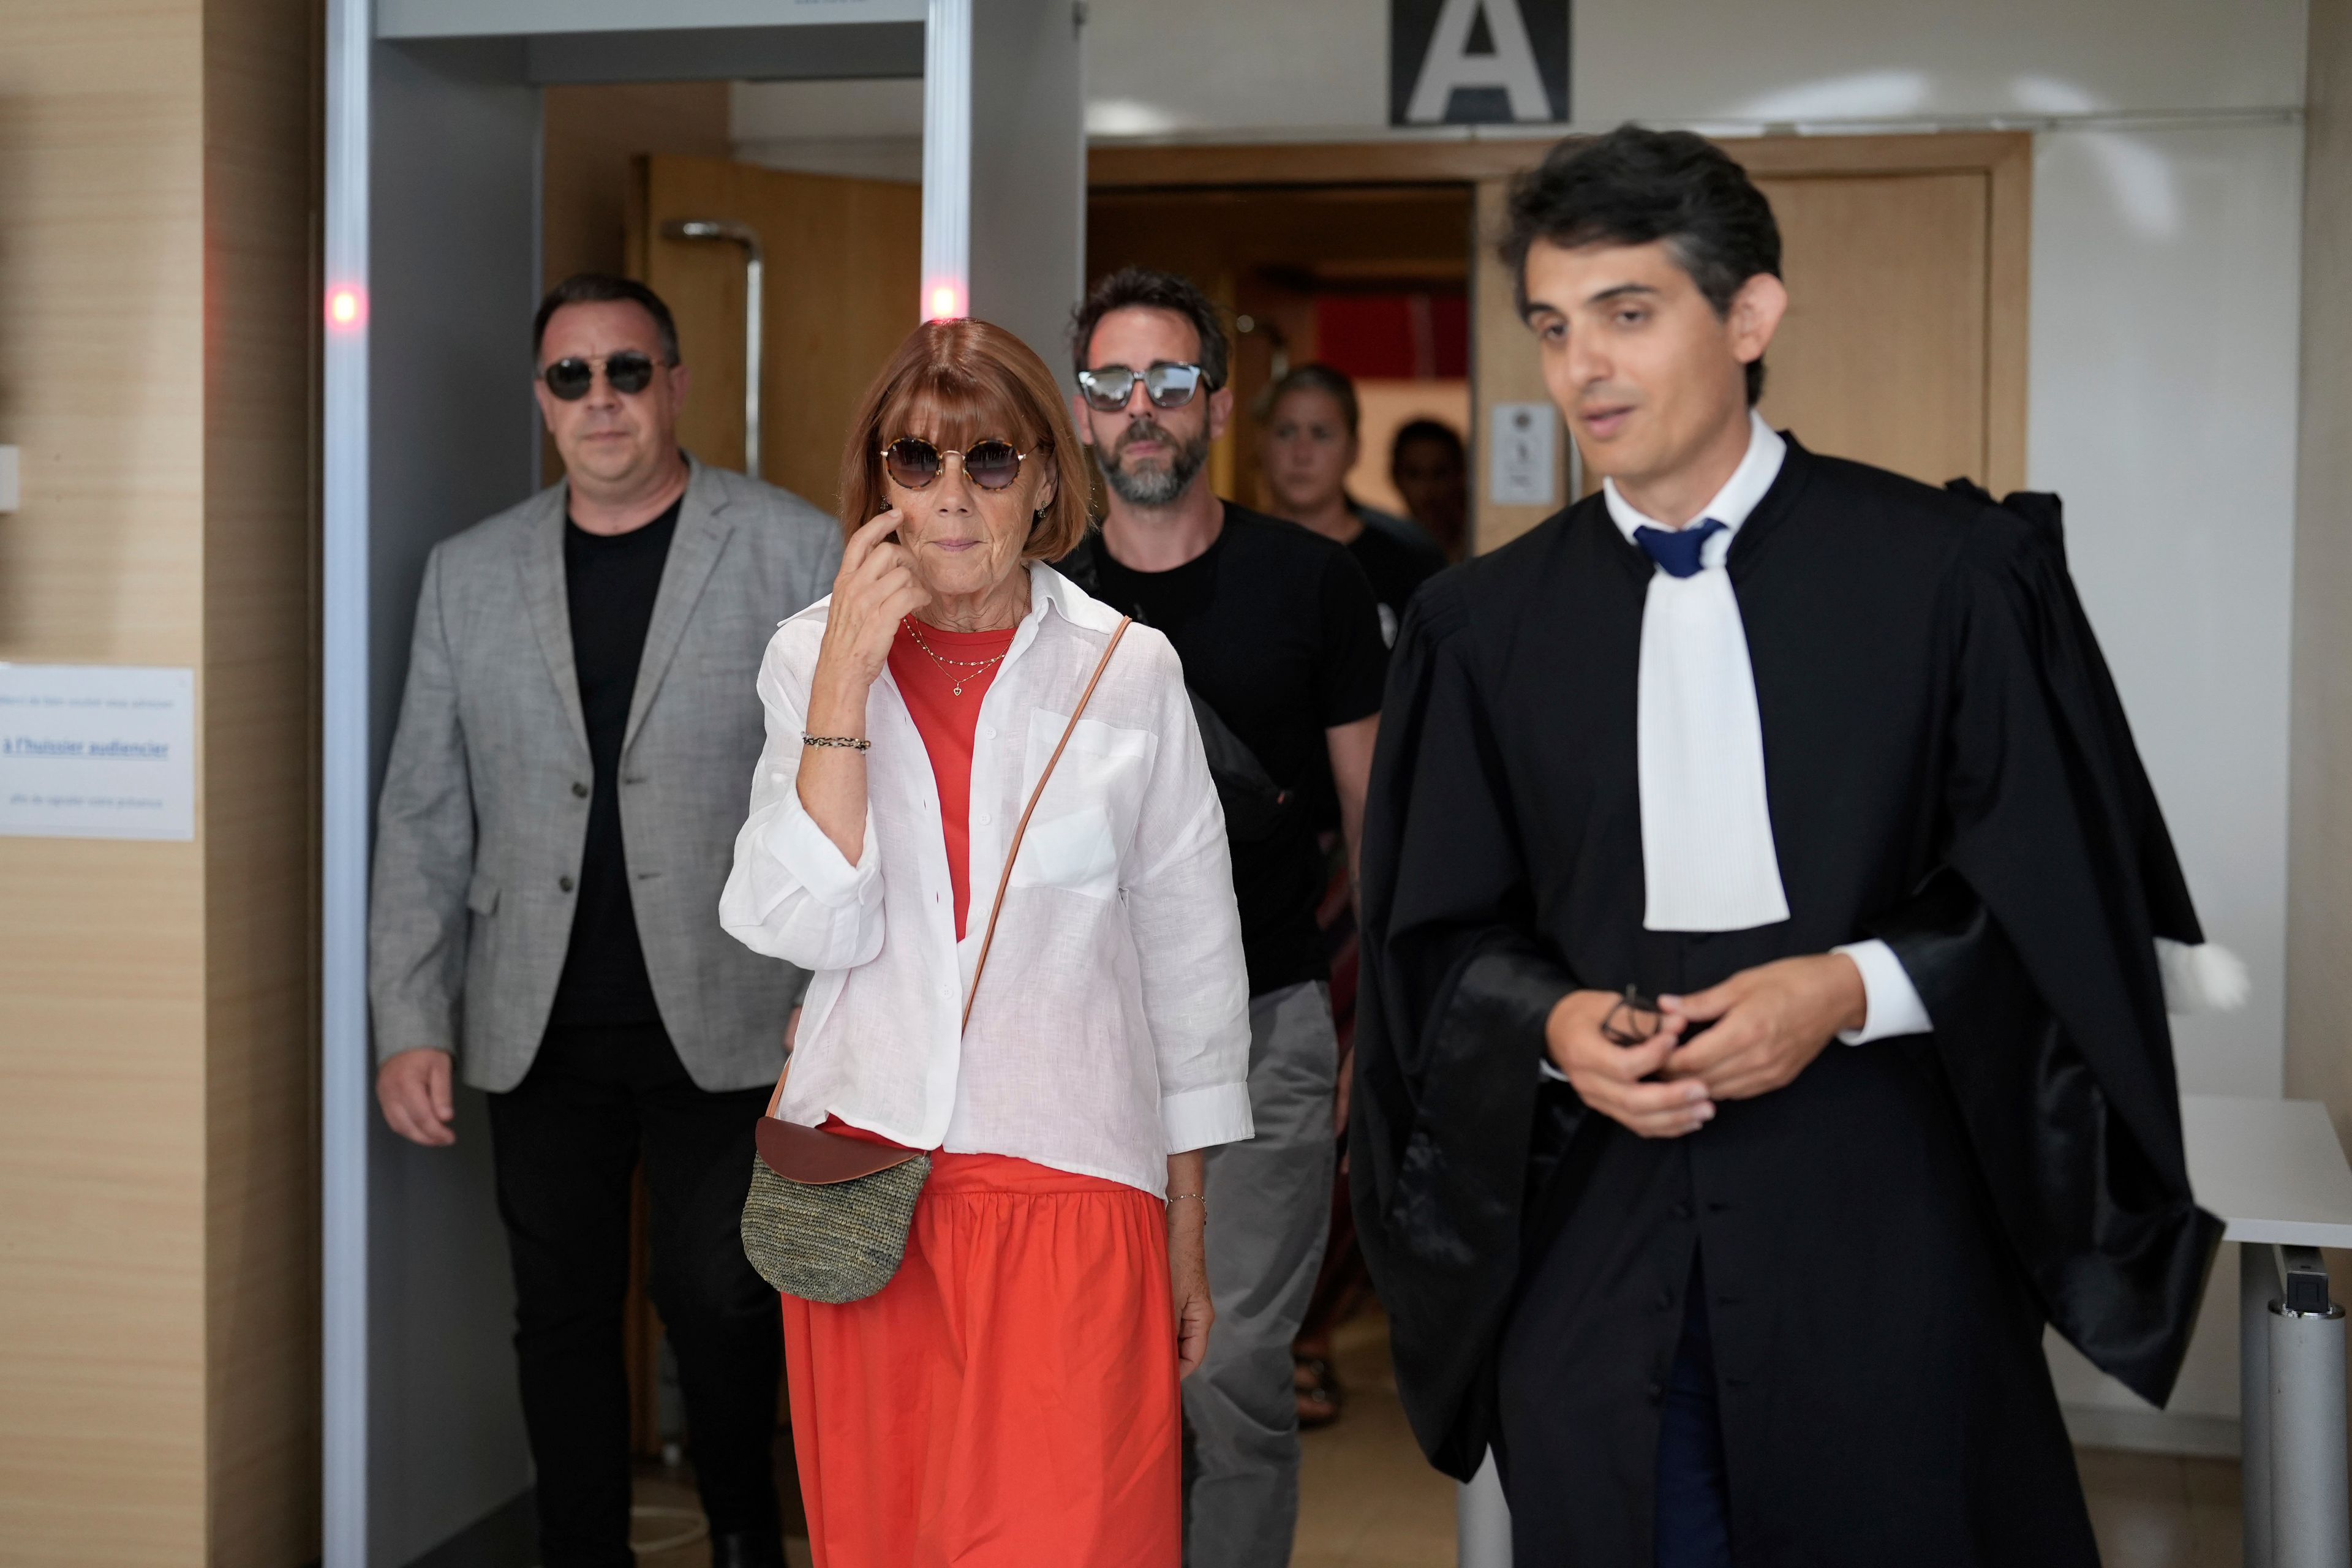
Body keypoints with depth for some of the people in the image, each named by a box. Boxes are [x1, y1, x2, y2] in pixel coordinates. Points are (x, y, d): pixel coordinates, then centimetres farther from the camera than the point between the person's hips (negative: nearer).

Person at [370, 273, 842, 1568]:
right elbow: (423, 815, 9)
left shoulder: (794, 553, -1)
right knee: (562, 1316, 10)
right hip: (541, 1031, 3)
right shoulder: (471, 574, 8)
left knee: (718, 1303, 1)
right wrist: (409, 1023, 3)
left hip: (723, 1021, -3)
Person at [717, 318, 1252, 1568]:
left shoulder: (1130, 670, 0)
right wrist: (846, 679, -14)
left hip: (1069, 1184, -2)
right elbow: (802, 926, -9)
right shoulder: (809, 657, 3)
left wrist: (1189, 1241, 7)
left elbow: (1190, 967, 5)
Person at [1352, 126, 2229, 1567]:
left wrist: (1856, 990, -15)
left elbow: (2064, 893, -1)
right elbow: (1435, 933, 9)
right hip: (1591, 1247, 2)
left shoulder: (1950, 572, -2)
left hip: (1879, 1238, -2)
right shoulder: (1486, 623, 6)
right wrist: (1551, 1020, -10)